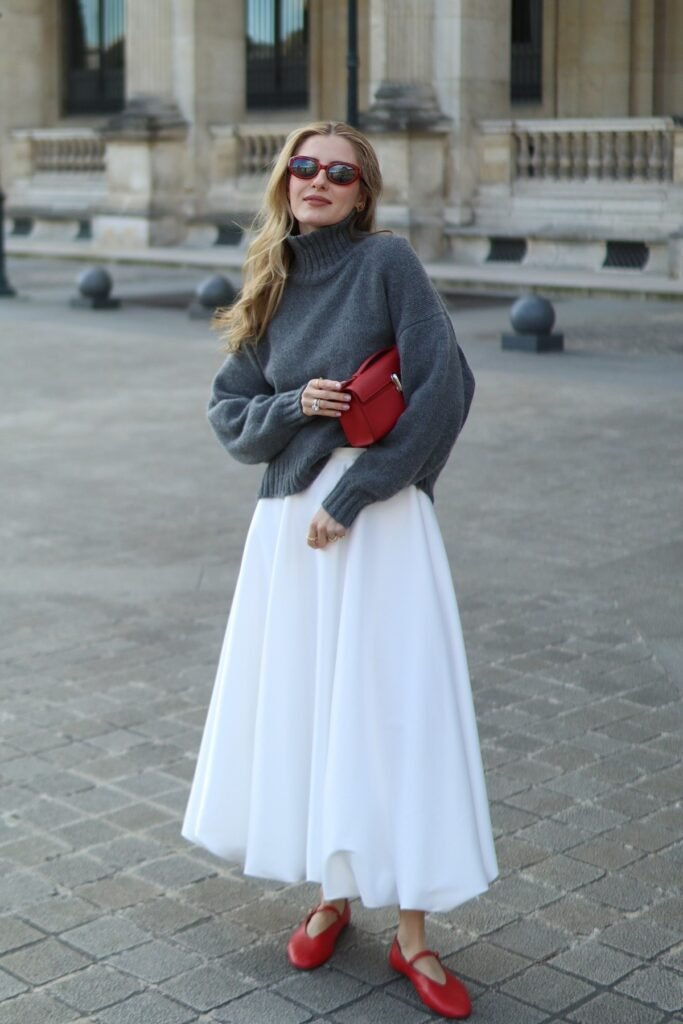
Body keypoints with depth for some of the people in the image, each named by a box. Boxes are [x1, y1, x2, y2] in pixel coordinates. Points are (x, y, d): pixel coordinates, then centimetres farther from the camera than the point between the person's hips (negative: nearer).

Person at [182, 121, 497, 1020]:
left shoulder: (387, 261, -5)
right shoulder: (272, 286, 10)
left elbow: (444, 389, -13)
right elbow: (228, 411, 12)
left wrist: (353, 495, -14)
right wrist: (294, 406, -11)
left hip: (379, 516, -5)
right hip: (289, 517, 5)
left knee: (392, 711, -2)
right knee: (301, 706, 9)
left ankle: (412, 934, 10)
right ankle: (332, 893, 27)